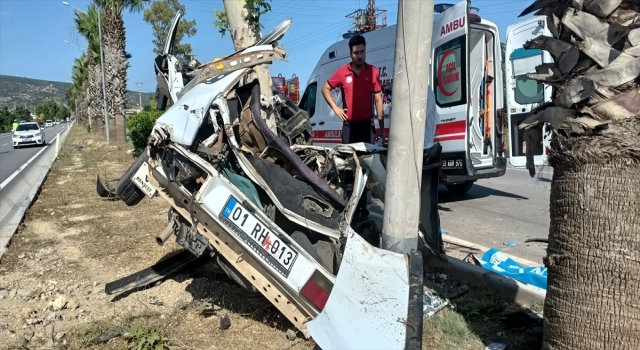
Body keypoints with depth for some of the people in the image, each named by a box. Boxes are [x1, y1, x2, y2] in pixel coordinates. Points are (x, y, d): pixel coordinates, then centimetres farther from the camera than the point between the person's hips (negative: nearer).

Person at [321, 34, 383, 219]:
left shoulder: (373, 71, 1)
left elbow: (378, 99, 2)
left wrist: (381, 126, -1)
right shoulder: (342, 72, 2)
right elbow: (325, 88, 14)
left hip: (367, 124, -1)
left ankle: (362, 205, 7)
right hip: (349, 125, 1)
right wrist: (335, 108, 2)